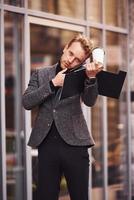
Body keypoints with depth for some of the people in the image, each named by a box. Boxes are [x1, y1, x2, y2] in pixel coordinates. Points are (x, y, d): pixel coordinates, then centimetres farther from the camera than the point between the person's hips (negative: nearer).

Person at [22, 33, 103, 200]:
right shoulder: (41, 74, 11)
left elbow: (90, 101, -9)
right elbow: (27, 102, 1)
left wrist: (91, 77, -26)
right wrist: (52, 84, -7)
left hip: (74, 144, -1)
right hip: (47, 144, 1)